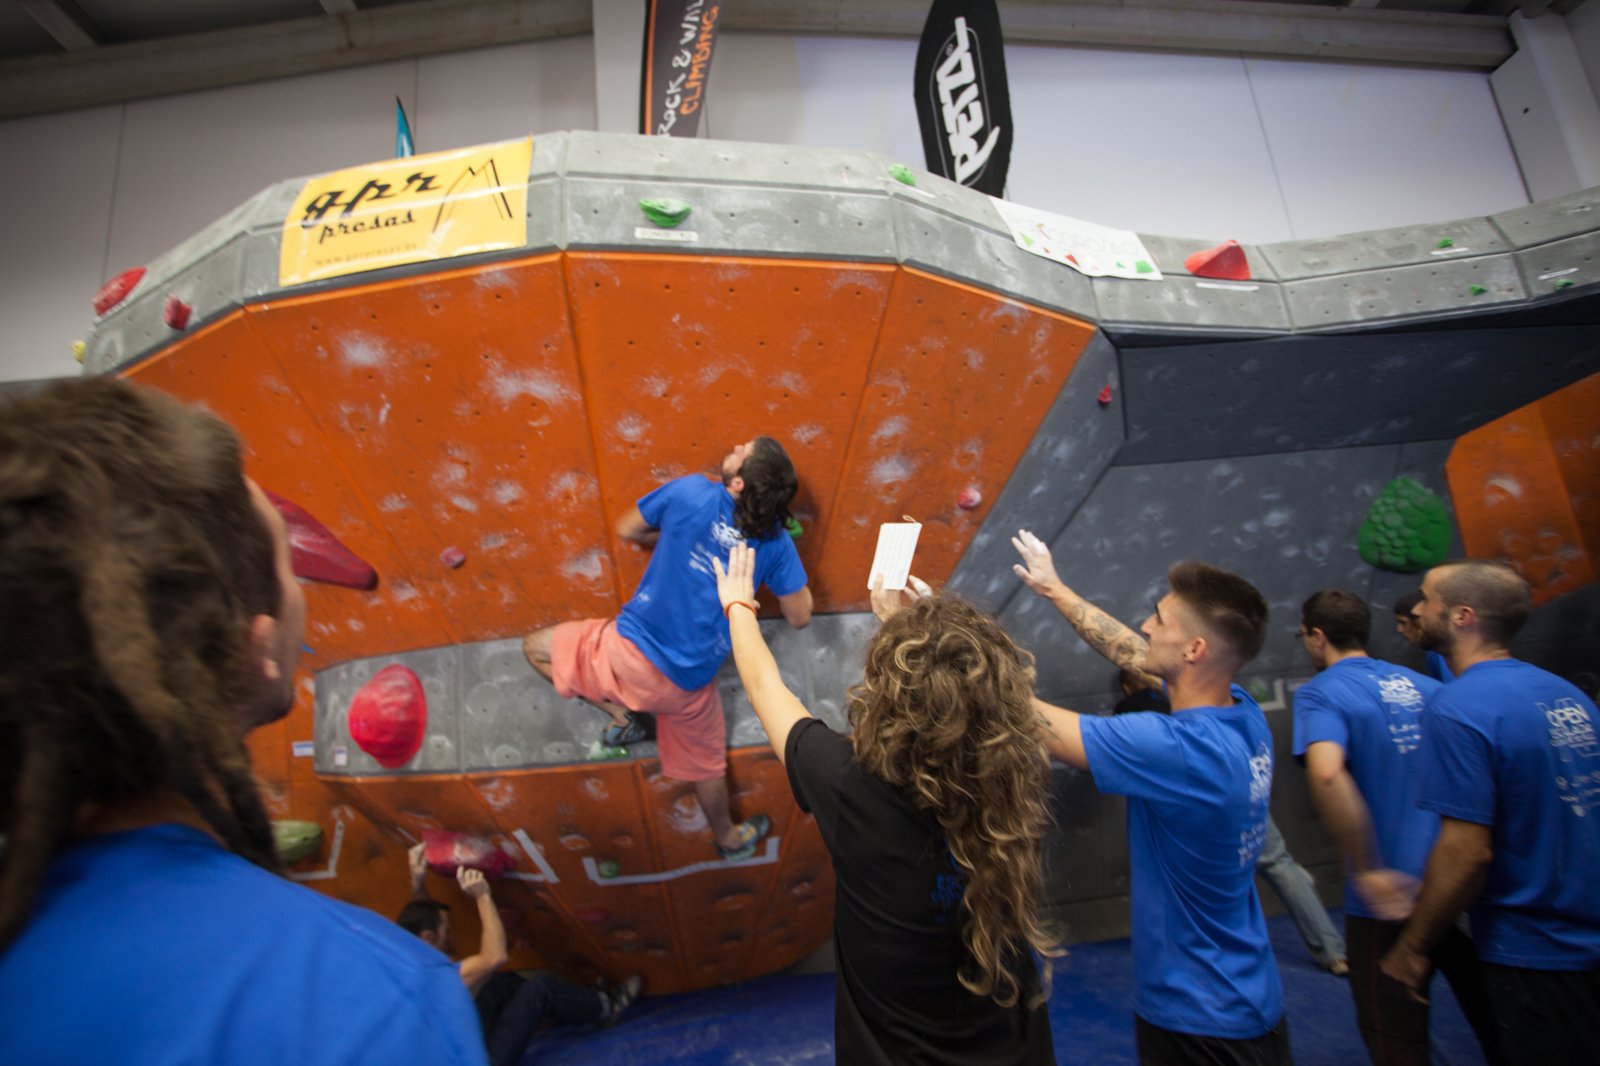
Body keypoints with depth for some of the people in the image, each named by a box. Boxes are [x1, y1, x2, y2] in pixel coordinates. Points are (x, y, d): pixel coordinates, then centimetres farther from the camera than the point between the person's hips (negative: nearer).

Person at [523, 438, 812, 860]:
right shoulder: (776, 542, -9)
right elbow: (800, 618, -1)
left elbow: (626, 530, 2)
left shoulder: (691, 492, -14)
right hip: (690, 682, 3)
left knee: (536, 647, 20)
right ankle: (728, 837, 50)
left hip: (630, 653, -3)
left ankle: (621, 716, 18)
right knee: (704, 762, 29)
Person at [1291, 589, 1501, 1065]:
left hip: (1390, 897, -6)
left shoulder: (1319, 692, -13)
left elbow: (1326, 774, -32)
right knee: (1496, 1027, 24)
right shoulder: (1426, 685, 7)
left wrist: (1368, 870, -22)